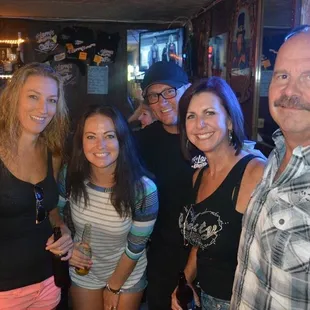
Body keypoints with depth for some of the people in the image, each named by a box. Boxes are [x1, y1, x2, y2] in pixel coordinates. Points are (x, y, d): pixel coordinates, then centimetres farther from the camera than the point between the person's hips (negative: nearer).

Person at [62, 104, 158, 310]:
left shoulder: (143, 189, -28)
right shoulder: (71, 177, -20)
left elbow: (135, 247, -16)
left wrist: (114, 286, -6)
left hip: (127, 276, -2)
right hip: (83, 273, 2)